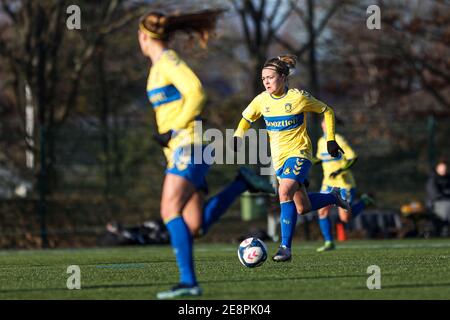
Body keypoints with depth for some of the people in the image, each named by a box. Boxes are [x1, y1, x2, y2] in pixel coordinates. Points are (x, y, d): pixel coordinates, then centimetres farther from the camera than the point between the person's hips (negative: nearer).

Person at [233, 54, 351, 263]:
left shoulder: (299, 98, -14)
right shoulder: (261, 100, -2)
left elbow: (327, 111, 0)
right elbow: (246, 119, 15)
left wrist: (331, 140, -1)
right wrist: (237, 138, -5)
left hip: (299, 153, -6)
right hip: (278, 157, 6)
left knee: (285, 192, -29)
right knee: (302, 207, 11)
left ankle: (285, 247, -28)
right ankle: (333, 198, 43)